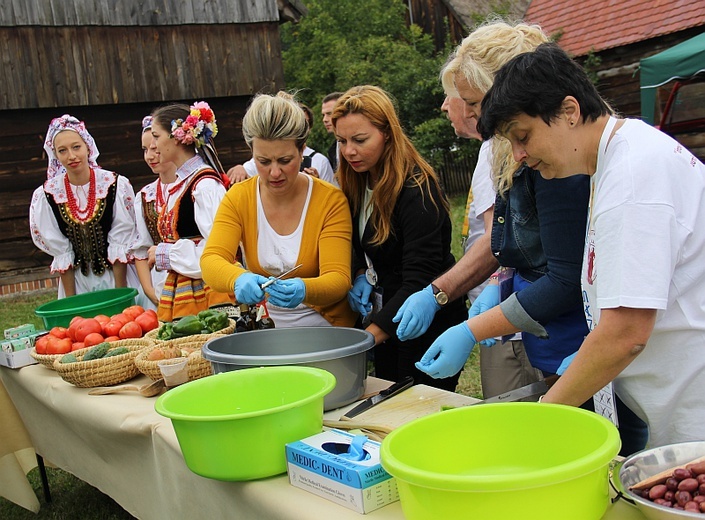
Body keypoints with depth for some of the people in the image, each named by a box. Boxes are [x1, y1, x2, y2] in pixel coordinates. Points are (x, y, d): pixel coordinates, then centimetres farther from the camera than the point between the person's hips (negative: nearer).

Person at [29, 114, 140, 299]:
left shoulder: (116, 186, -10)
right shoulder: (46, 196, -6)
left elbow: (120, 244, -9)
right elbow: (61, 254, -3)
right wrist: (70, 301, -5)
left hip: (117, 275, -1)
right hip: (77, 282, 1)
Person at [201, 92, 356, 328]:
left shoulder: (331, 200, -9)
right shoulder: (238, 198, -3)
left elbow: (339, 279, -16)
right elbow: (210, 260, -14)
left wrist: (303, 290, -37)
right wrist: (239, 279, -36)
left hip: (325, 330, 0)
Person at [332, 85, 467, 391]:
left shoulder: (416, 190, -23)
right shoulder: (358, 184, 1)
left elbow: (419, 281, -27)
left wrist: (367, 337, -33)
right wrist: (361, 275, -5)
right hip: (386, 318, 8)